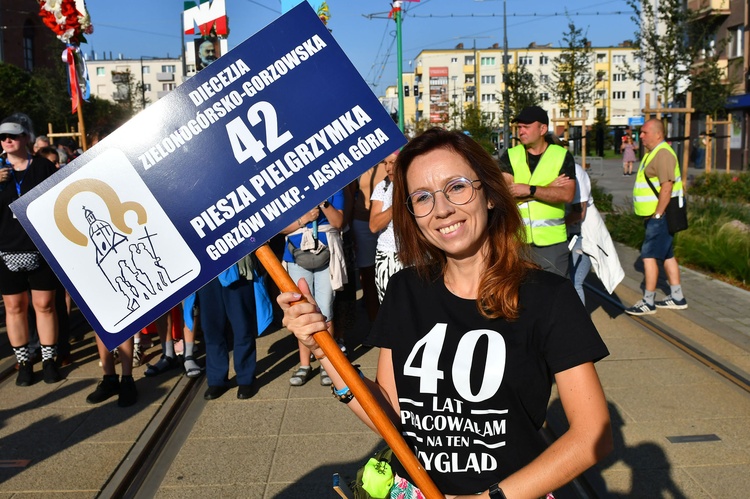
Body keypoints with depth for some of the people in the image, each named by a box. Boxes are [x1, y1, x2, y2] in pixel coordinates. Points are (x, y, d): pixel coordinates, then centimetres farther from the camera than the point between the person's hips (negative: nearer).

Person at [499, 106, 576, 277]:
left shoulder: (562, 156, 0)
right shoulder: (509, 156, 3)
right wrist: (549, 188, -10)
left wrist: (530, 190, -18)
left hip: (552, 241, -1)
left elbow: (567, 195, -12)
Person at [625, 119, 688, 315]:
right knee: (667, 255, 14)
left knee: (649, 255, -8)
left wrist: (657, 215, -22)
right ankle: (677, 298, 23)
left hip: (661, 216, -10)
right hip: (655, 215, 10)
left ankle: (648, 303, -3)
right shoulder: (652, 153, 15)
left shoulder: (663, 153, -17)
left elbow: (667, 187, -24)